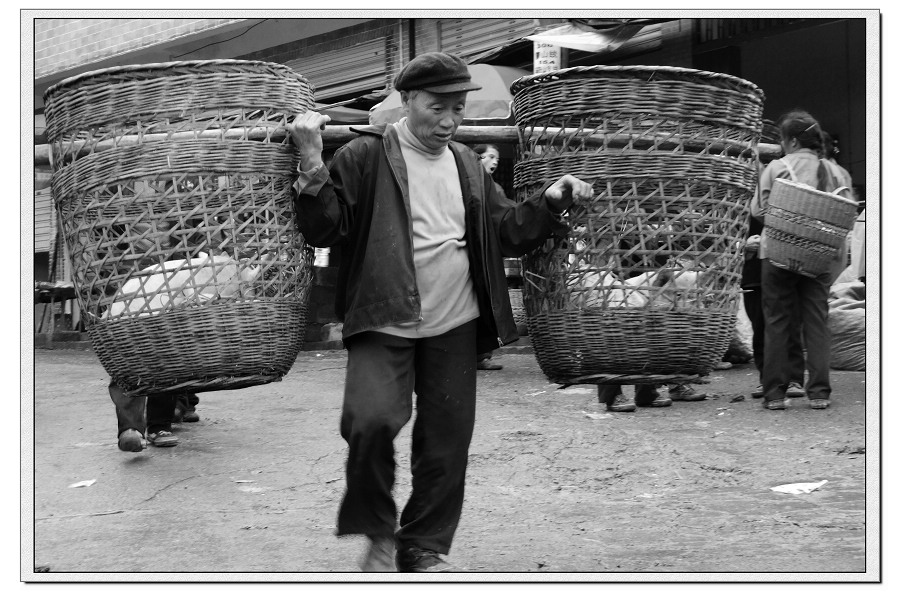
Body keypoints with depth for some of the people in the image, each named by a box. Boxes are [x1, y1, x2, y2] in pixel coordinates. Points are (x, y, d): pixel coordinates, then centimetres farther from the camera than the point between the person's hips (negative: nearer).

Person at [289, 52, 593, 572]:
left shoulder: (468, 165, 12)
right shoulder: (365, 156, -3)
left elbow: (509, 232, 13)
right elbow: (325, 230, -8)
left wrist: (550, 202, -4)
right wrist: (313, 164, -22)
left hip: (455, 326, 5)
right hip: (383, 323, -4)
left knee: (447, 442, 8)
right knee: (371, 420, -23)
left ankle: (426, 549, 26)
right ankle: (379, 533, 3)